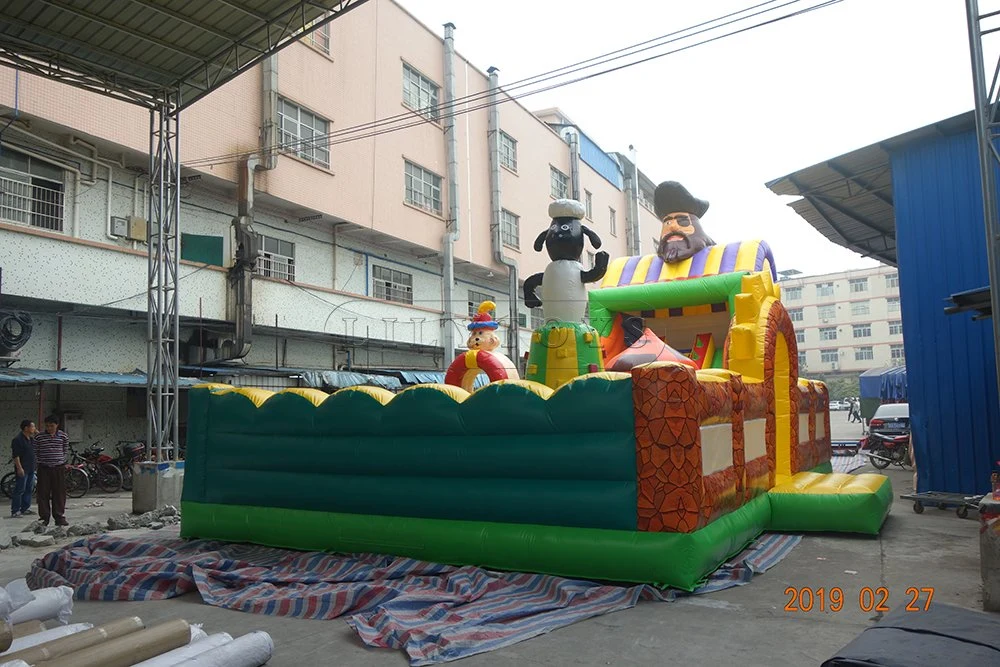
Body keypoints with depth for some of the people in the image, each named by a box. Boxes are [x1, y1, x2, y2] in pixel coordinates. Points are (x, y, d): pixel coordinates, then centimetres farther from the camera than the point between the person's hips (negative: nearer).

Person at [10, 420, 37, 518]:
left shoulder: (31, 439, 12)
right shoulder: (18, 439, -13)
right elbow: (15, 455, -16)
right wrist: (19, 468, -20)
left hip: (31, 469, 9)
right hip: (23, 469, -8)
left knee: (29, 489, 12)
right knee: (19, 490, -6)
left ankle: (25, 509, 19)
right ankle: (15, 511, -2)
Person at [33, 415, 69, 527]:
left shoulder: (63, 436, 1)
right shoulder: (39, 437, -1)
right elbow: (36, 452, 7)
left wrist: (61, 461, 7)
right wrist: (39, 463, 2)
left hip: (59, 468, 0)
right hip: (44, 468, 0)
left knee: (59, 493, 3)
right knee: (43, 493, 1)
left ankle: (59, 517, 10)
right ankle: (45, 517, 10)